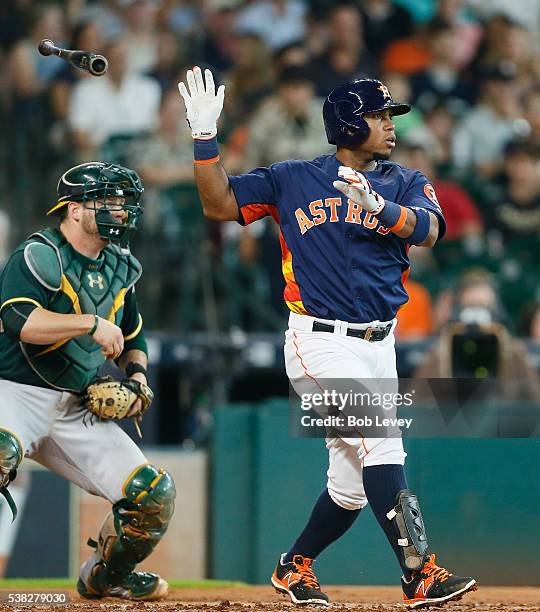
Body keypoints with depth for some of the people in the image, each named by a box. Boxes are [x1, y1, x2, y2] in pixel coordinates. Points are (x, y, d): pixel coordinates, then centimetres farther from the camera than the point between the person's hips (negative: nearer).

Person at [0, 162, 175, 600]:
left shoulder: (119, 267, 13)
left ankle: (103, 577, 26)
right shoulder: (39, 256, -12)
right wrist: (91, 324, -28)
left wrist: (137, 375, 7)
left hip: (79, 410, 7)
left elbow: (133, 335, 27)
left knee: (153, 494, 0)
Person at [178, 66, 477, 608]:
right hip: (321, 343, -5)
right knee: (381, 449, -20)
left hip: (379, 347, 5)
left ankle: (294, 566, 30)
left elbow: (428, 230, -10)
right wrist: (205, 136, -11)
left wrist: (378, 205, -29)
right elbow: (219, 204, 0)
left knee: (352, 483, 9)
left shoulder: (405, 184, 10)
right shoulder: (293, 179, 3)